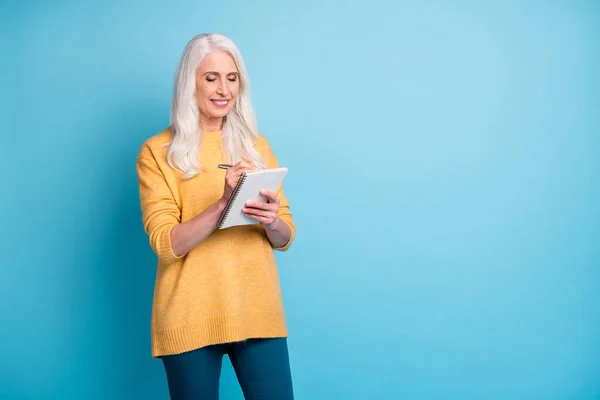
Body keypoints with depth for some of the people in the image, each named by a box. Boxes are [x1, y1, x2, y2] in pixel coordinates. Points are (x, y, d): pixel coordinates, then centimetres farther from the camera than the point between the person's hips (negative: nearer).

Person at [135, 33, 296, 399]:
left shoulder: (256, 146, 9)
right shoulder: (157, 152, -2)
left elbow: (285, 238, 9)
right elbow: (165, 243, -10)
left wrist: (271, 221, -14)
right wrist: (223, 203, -23)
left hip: (258, 311, 3)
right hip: (191, 317, -3)